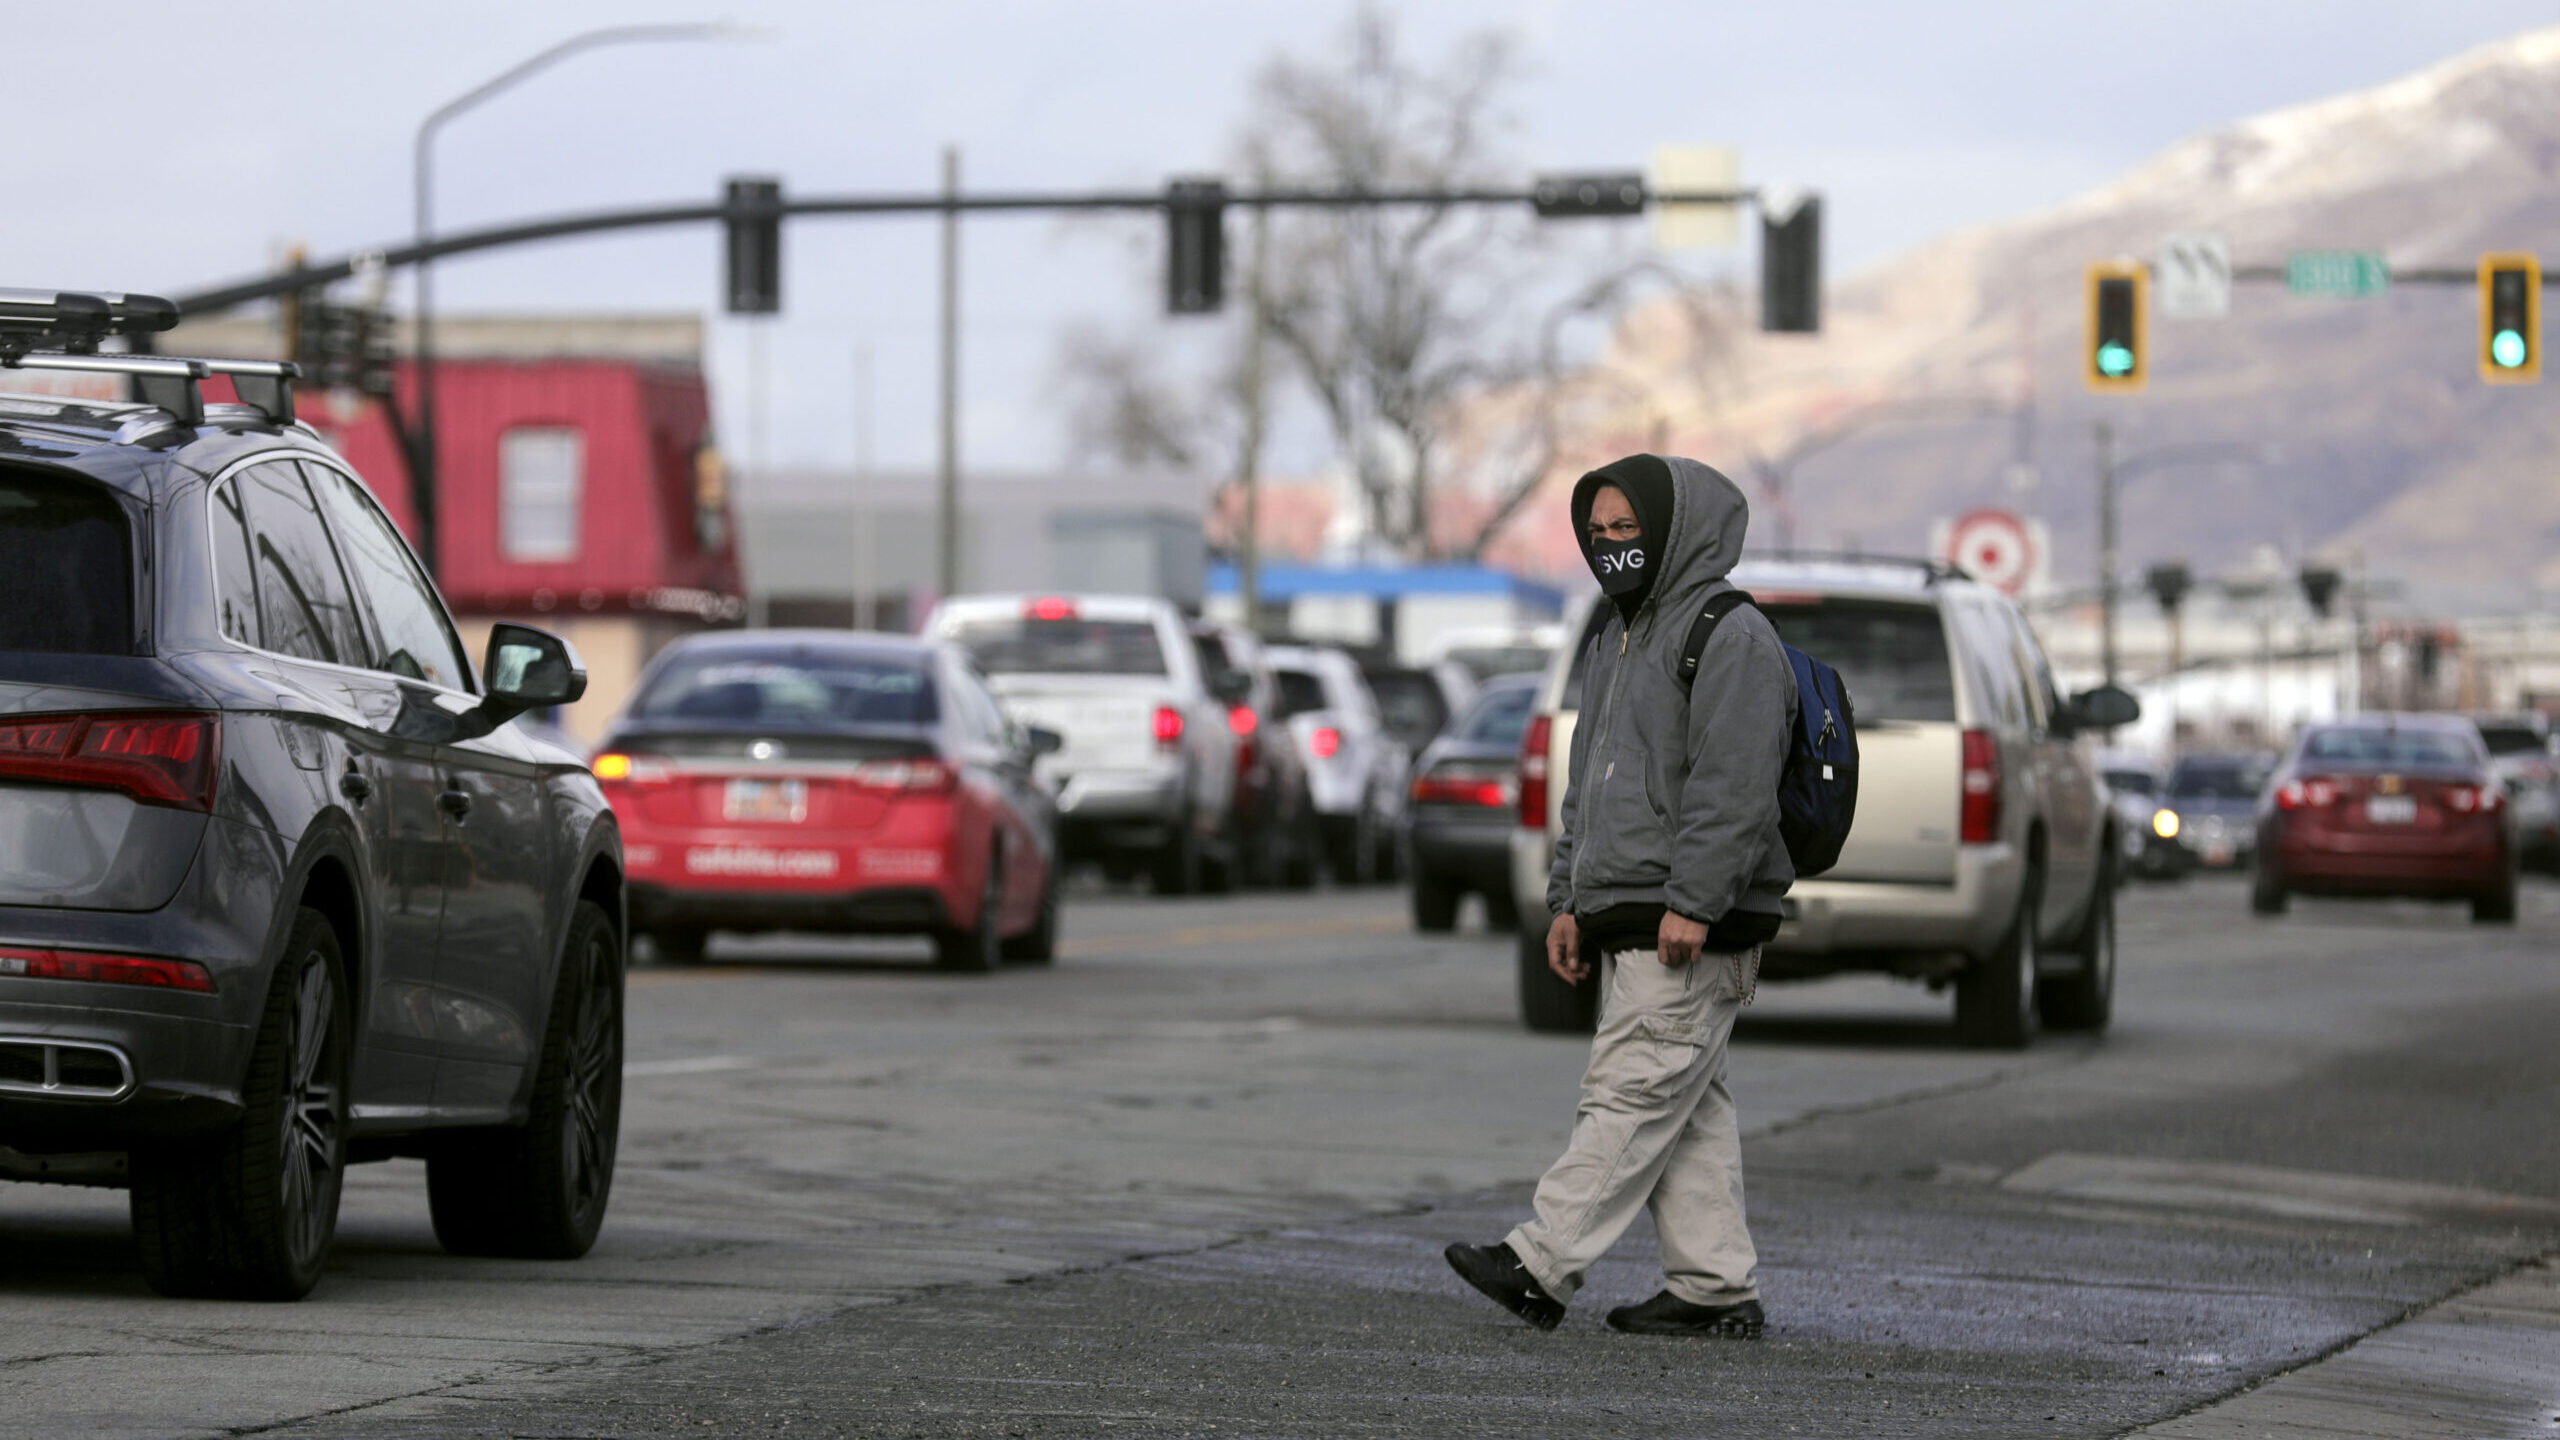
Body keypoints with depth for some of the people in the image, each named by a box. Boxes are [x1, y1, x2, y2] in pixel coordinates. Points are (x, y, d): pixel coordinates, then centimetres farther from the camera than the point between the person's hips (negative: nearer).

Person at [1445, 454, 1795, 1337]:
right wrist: (1568, 898, 17)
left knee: (1631, 1095, -12)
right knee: (1688, 1108, 8)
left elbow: (1734, 785, -19)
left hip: (1691, 932, -10)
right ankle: (1717, 1287, 8)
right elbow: (1589, 783, 26)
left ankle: (1542, 1264, -18)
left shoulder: (1730, 637, -9)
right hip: (1625, 922, 10)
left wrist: (1693, 902, -24)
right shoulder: (1619, 639, 22)